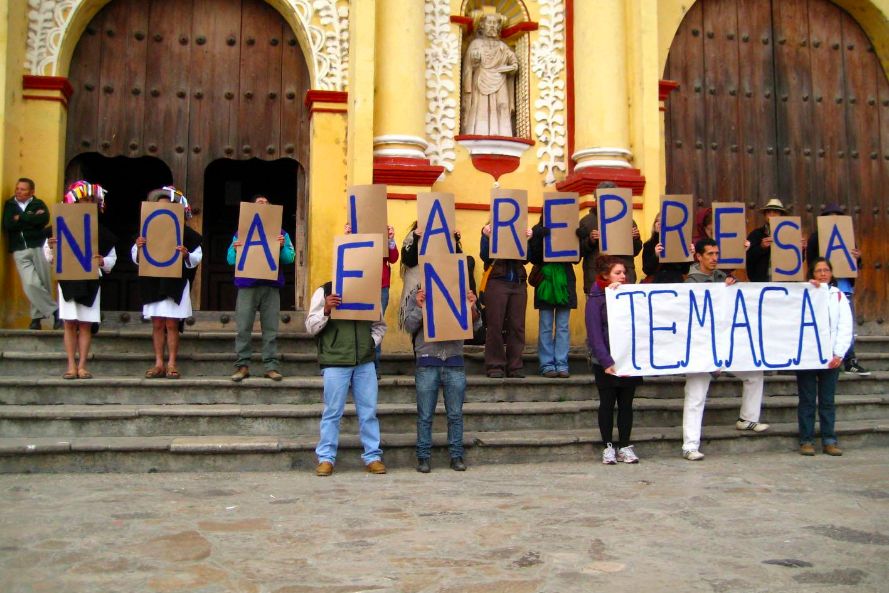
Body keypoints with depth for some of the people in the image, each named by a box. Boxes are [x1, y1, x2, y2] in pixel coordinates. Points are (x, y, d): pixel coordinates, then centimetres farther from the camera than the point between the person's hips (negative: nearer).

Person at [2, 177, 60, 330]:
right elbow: (7, 225, -5)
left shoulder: (38, 204, 7)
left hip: (38, 247, -1)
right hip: (20, 251, 1)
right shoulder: (9, 204, 11)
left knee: (42, 284, -1)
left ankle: (37, 317, 12)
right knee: (30, 284, -13)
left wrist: (20, 218, -8)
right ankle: (55, 310, 0)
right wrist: (32, 219, -7)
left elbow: (44, 219, -14)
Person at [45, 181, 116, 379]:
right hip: (68, 280, 0)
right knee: (70, 324, 2)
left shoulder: (102, 232, 3)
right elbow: (50, 258, 7)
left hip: (91, 282, 0)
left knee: (86, 325, 2)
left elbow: (112, 258, 6)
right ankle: (71, 365, 8)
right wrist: (51, 248, -14)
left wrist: (102, 262, -14)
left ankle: (82, 366, 7)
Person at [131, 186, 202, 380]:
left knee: (172, 324, -2)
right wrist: (139, 248, -9)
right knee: (157, 324, 4)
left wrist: (186, 255, -20)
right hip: (153, 282, 3)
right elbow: (136, 258, 12)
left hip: (176, 283, -3)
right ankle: (159, 364, 9)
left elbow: (197, 257, -1)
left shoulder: (185, 232, 0)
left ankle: (171, 364, 4)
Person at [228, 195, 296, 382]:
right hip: (247, 285, 0)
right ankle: (242, 365, -1)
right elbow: (230, 259, 9)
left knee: (271, 328, -2)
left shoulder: (280, 233, 14)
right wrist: (236, 250, -12)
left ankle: (272, 366, -1)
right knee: (243, 328, -4)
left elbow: (290, 258, 6)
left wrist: (282, 247, -14)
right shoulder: (241, 232, 14)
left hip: (271, 285, 0)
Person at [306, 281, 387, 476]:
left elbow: (379, 325, 21)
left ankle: (373, 456, 14)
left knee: (369, 411, 6)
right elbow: (311, 327, 0)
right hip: (335, 361, -3)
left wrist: (373, 341, 3)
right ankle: (326, 458, 11)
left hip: (365, 361, 3)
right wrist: (326, 310, -16)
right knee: (333, 411, 2)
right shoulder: (324, 292, 2)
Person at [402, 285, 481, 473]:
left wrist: (472, 308, -14)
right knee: (425, 415, 4)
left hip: (454, 363, 1)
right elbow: (409, 326, 0)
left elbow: (475, 324, 7)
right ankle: (423, 457, 12)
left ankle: (456, 455, 16)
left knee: (455, 414, 7)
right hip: (427, 364, -1)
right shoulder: (417, 296, 7)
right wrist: (420, 308, -17)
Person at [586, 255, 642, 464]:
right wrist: (606, 361, -18)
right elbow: (594, 333, -11)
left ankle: (624, 446, 15)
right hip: (606, 363, -4)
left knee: (626, 403, 7)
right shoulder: (596, 299, -4)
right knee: (607, 404, 4)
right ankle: (608, 447, 12)